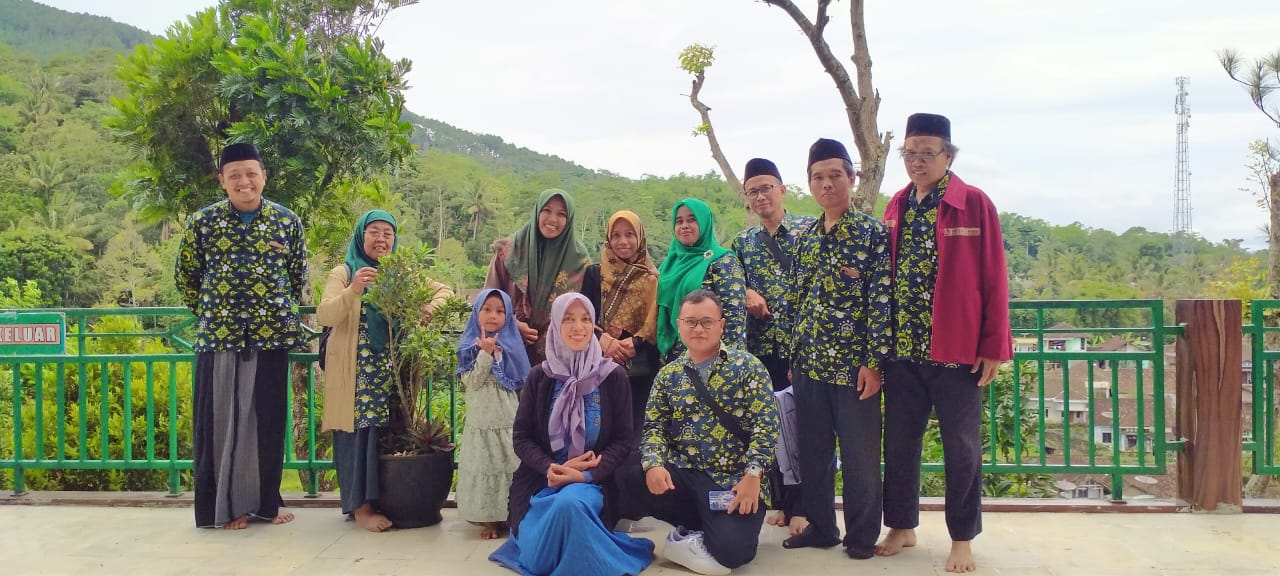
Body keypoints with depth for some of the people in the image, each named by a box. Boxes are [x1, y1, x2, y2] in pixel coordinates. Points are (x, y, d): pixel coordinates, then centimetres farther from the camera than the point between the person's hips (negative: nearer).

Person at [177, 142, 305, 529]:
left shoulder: (287, 221, 2)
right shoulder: (202, 221, 0)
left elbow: (298, 276, 13)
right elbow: (185, 276, 11)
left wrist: (281, 312, 11)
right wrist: (207, 313, 10)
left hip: (271, 335, 1)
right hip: (218, 336, -1)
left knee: (268, 420, 7)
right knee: (220, 420, 3)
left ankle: (267, 502, 20)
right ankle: (223, 506, 15)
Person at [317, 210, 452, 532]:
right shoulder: (343, 273, 1)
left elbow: (445, 291, 11)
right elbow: (324, 316, -13)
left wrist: (431, 307, -12)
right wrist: (352, 291, -30)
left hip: (392, 369, 4)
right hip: (357, 371, -4)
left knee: (391, 431, 5)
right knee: (361, 431, -6)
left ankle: (386, 500, 16)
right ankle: (360, 505, 0)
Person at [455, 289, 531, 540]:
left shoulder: (512, 346, 5)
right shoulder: (470, 347, 2)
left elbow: (522, 383, 7)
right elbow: (471, 382, -11)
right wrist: (486, 353, -15)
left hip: (509, 421, 1)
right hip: (482, 422, -1)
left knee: (511, 466, 3)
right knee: (485, 466, 2)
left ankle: (511, 515, 13)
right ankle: (488, 519, 11)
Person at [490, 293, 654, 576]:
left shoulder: (613, 375, -1)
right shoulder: (539, 376, 3)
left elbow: (623, 440, -1)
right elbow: (520, 437, 3)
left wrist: (587, 475, -17)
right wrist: (551, 468, -16)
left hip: (593, 482, -2)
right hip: (540, 481, 2)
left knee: (569, 503, -37)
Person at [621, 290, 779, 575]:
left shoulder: (747, 367, -2)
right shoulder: (668, 375, 9)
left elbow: (766, 426, -9)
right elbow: (655, 427, 6)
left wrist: (752, 476, -20)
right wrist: (654, 464, -16)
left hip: (736, 480, -4)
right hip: (684, 474, 4)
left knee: (730, 548, -29)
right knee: (631, 478, -23)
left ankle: (694, 535, 9)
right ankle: (699, 527, 2)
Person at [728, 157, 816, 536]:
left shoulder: (810, 229, 1)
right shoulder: (743, 242, 13)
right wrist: (746, 294, -7)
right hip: (762, 347, 4)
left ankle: (805, 505, 6)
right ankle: (784, 502, 19)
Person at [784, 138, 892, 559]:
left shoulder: (872, 233, -6)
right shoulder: (805, 239, 11)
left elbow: (881, 299, -11)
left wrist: (874, 361, -15)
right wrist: (794, 357, 13)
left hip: (853, 364, -5)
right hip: (808, 365, 5)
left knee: (860, 454, 4)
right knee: (812, 452, 12)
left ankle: (862, 536, 18)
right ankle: (820, 526, 27)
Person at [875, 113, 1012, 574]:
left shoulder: (975, 204, -6)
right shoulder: (897, 207, 8)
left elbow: (994, 279, -7)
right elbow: (884, 275, 11)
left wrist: (993, 345, -10)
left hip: (956, 348, -4)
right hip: (902, 348, 4)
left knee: (961, 447, 7)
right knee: (899, 441, 12)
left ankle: (962, 539, 21)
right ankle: (902, 526, 28)